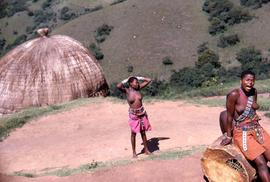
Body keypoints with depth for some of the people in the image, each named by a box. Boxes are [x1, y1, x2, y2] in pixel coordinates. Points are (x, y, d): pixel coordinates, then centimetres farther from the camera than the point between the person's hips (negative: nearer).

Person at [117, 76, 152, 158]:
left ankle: (146, 150, 25)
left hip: (142, 113, 3)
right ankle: (134, 152, 16)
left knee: (143, 132, 13)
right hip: (133, 114, -3)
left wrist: (139, 78, 0)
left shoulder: (138, 88, -1)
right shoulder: (126, 90, -11)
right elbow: (118, 86, -31)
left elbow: (149, 80, 3)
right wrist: (126, 80, -17)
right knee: (133, 133, 6)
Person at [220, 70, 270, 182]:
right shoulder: (234, 95, -16)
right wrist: (228, 136, -1)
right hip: (242, 133, -6)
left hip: (257, 129, 6)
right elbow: (230, 116, -8)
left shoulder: (254, 92, 3)